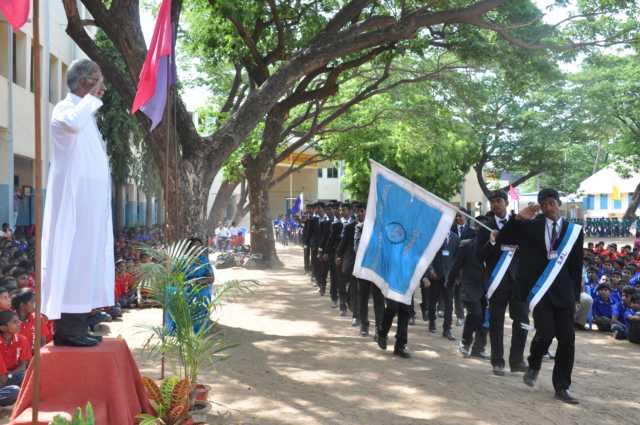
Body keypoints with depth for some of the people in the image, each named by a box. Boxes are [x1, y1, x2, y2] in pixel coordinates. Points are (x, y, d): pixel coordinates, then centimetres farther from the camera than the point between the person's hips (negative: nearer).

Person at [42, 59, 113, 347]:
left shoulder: (84, 113, 21)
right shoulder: (66, 107, -9)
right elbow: (71, 124, -35)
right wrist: (92, 96, -20)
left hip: (89, 202, 10)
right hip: (74, 200, -10)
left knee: (85, 259, 8)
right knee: (73, 258, -10)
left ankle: (76, 327, 11)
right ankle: (68, 329, -7)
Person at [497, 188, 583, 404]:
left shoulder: (574, 231, 8)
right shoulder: (530, 226, 6)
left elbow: (576, 267, 11)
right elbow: (502, 239, 2)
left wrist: (575, 296, 7)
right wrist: (518, 218, -10)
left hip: (563, 291, 2)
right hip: (539, 288, -2)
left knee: (567, 338, -1)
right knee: (545, 332, -15)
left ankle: (562, 387, 11)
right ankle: (534, 366, 15)